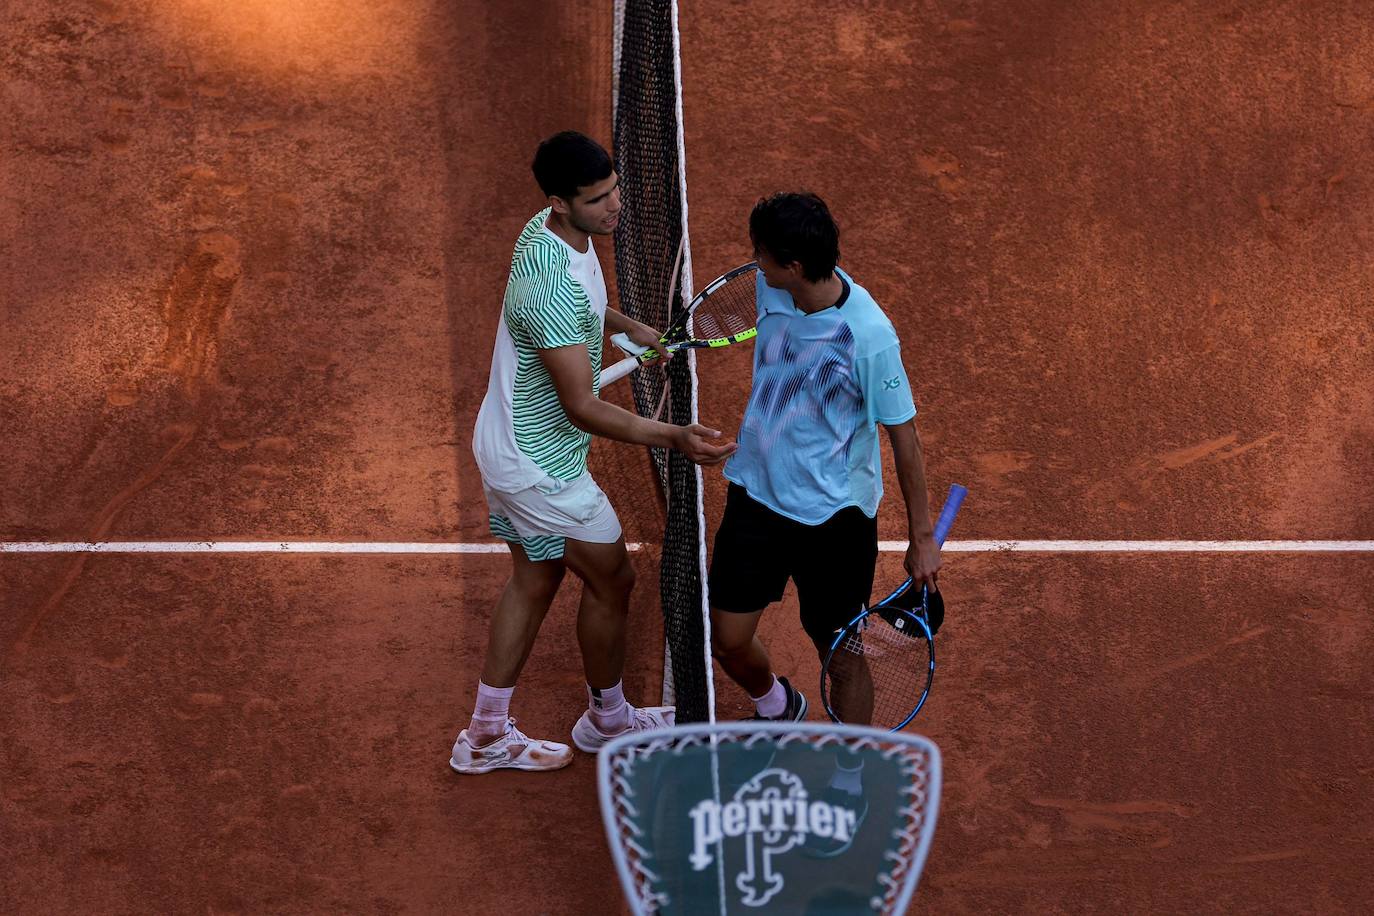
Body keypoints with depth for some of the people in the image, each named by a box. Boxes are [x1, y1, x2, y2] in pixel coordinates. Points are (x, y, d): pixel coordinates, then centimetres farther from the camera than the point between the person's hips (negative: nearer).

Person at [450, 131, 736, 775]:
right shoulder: (551, 288, -36)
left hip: (508, 443, 9)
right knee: (612, 581, 11)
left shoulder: (548, 231, -5)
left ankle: (486, 737, 30)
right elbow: (583, 409, -33)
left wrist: (628, 327, 13)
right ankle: (607, 720, 34)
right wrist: (674, 438, -38)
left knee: (533, 580, 20)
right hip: (541, 466, -9)